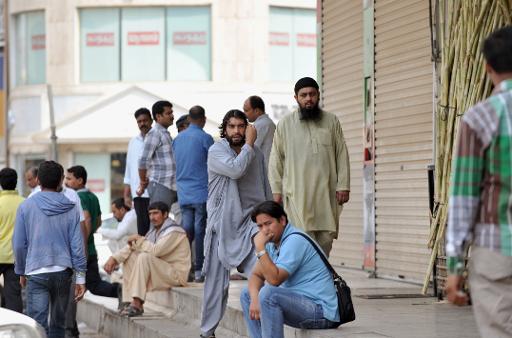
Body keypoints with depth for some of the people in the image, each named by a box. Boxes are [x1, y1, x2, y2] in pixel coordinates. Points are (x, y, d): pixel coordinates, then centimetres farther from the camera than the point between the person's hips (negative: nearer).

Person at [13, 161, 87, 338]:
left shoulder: (26, 206, -2)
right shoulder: (71, 208, 1)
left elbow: (19, 244, 2)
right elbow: (77, 245, 0)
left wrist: (21, 272, 15)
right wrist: (80, 277, 5)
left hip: (36, 272, -2)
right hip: (63, 272, 2)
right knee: (58, 323, 15)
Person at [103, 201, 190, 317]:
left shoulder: (174, 231, -15)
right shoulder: (154, 230, 13)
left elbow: (156, 250, -28)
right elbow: (132, 246, 9)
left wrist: (139, 239, -15)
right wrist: (114, 258, -5)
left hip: (176, 274, -9)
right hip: (160, 272, 9)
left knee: (144, 257, -29)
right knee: (129, 257, -2)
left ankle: (137, 305, -32)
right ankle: (131, 302, -10)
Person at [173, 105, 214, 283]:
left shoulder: (178, 139, 10)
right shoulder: (205, 138, -8)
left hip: (183, 193, 5)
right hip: (202, 192, -5)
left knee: (186, 230, 9)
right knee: (201, 231, -3)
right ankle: (199, 270, -3)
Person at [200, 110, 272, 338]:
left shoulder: (256, 154, 12)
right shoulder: (216, 151, -3)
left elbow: (265, 189, 20)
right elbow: (235, 169, -22)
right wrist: (249, 143, -11)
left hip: (250, 220, 3)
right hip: (222, 224, -3)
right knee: (217, 280, 1)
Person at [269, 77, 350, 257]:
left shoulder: (331, 121, 11)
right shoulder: (285, 124, 7)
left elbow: (342, 155, 9)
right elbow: (276, 160, 9)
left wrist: (343, 186, 1)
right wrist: (276, 191, 2)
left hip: (327, 193, 2)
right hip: (297, 193, -2)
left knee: (326, 239, 1)